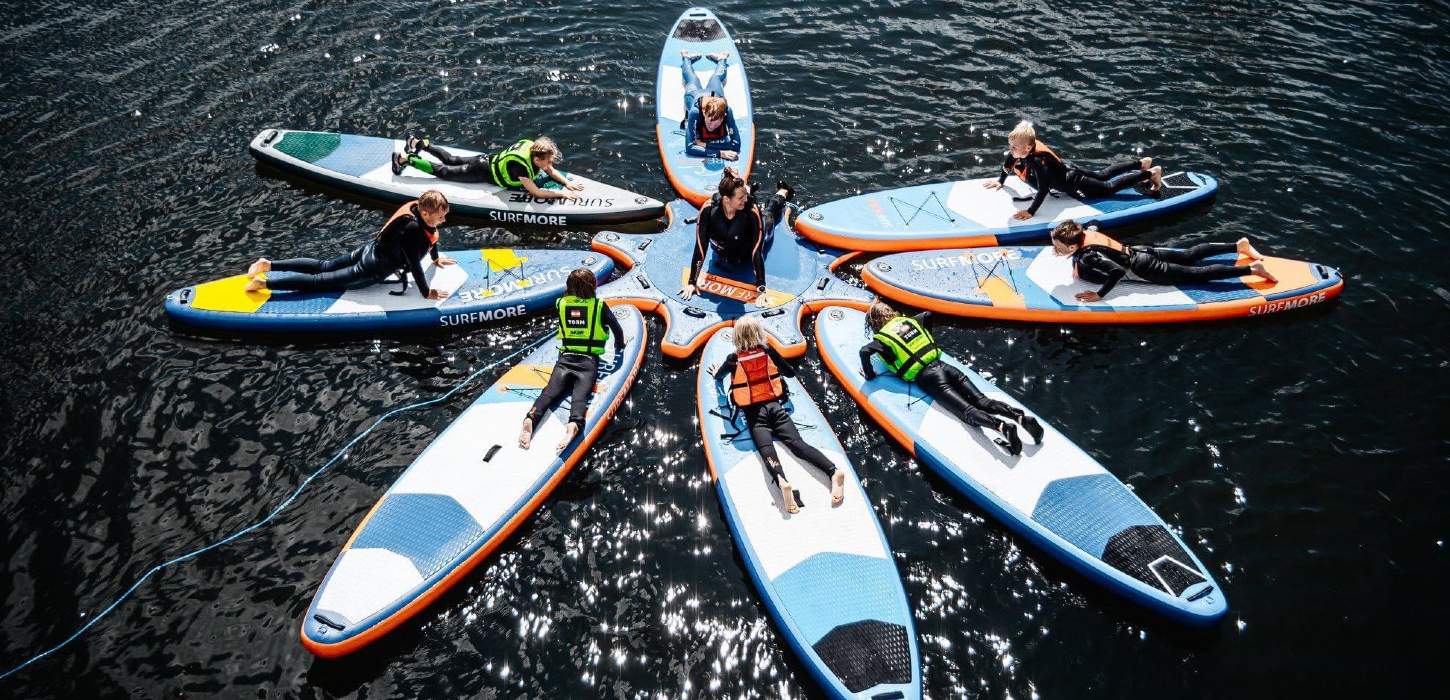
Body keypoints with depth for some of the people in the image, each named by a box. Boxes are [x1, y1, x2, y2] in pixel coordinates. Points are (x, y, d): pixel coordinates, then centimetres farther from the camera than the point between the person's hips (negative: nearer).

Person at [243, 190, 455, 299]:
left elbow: (430, 235, 14)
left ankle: (269, 265, 26)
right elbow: (415, 265, -29)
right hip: (372, 270, -9)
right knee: (320, 281, 1)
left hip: (370, 249, 9)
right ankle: (265, 283, 3)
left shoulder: (418, 207, -6)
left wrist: (436, 258, 27)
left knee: (324, 266, 21)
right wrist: (426, 293, -19)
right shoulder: (413, 230, -33)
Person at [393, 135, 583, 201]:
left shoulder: (533, 148, -15)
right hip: (483, 172, -7)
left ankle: (418, 143, 41)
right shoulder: (520, 165, -39)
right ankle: (406, 159, 20)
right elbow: (535, 192, -39)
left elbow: (551, 172, -1)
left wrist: (567, 183, -14)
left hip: (488, 159, 7)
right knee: (443, 171, 9)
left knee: (451, 160, 26)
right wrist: (562, 194, -38)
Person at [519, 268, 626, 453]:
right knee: (580, 395, -22)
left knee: (550, 391, -15)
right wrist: (619, 347, 38)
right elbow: (617, 328, 17)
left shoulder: (561, 304, 15)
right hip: (589, 361, -2)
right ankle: (575, 424, -51)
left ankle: (530, 419, -42)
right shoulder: (599, 305, 6)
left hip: (565, 358, 2)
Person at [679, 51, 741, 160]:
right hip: (694, 93, 0)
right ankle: (686, 58, 62)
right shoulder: (695, 111, -53)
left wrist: (705, 144, -56)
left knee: (716, 78, 36)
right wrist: (719, 153, -65)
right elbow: (689, 148, -54)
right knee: (692, 79, 35)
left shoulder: (726, 110, -50)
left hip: (714, 93, 0)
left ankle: (722, 59, 63)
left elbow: (736, 145, -49)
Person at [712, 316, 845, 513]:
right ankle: (833, 472, -35)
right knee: (797, 443, -13)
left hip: (754, 413, -2)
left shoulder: (733, 359, 3)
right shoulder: (769, 351, 7)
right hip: (775, 406, 2)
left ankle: (782, 482, -53)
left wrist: (717, 369, 50)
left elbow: (717, 377, 26)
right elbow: (791, 373, 21)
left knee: (765, 448, -23)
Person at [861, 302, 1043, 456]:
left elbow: (864, 351, -13)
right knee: (982, 402, -5)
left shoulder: (882, 338, 5)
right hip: (943, 366, 6)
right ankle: (1022, 417, -25)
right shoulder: (908, 320, 22)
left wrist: (870, 375, 3)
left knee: (967, 411, -18)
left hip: (927, 378, -6)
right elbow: (928, 314, 40)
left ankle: (1001, 427, -42)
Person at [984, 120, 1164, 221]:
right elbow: (1008, 164, 6)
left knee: (1108, 188, 9)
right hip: (1067, 173, 8)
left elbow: (1043, 189, -45)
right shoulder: (1017, 151, -18)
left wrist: (1030, 212, -44)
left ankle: (1150, 173, 22)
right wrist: (1000, 181, 11)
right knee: (1102, 176, 27)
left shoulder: (1037, 162, -42)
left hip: (1073, 184, -8)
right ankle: (1140, 163, 43)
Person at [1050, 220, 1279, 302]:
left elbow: (1117, 271, -40)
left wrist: (1099, 296, -32)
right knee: (1189, 256, 24)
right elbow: (1094, 224, 16)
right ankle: (1239, 245, 34)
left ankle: (1251, 268, 6)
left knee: (1197, 274, 2)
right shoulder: (1084, 233, -8)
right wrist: (1077, 260, 11)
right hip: (1138, 251, 8)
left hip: (1143, 268, -8)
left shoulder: (1088, 256, -32)